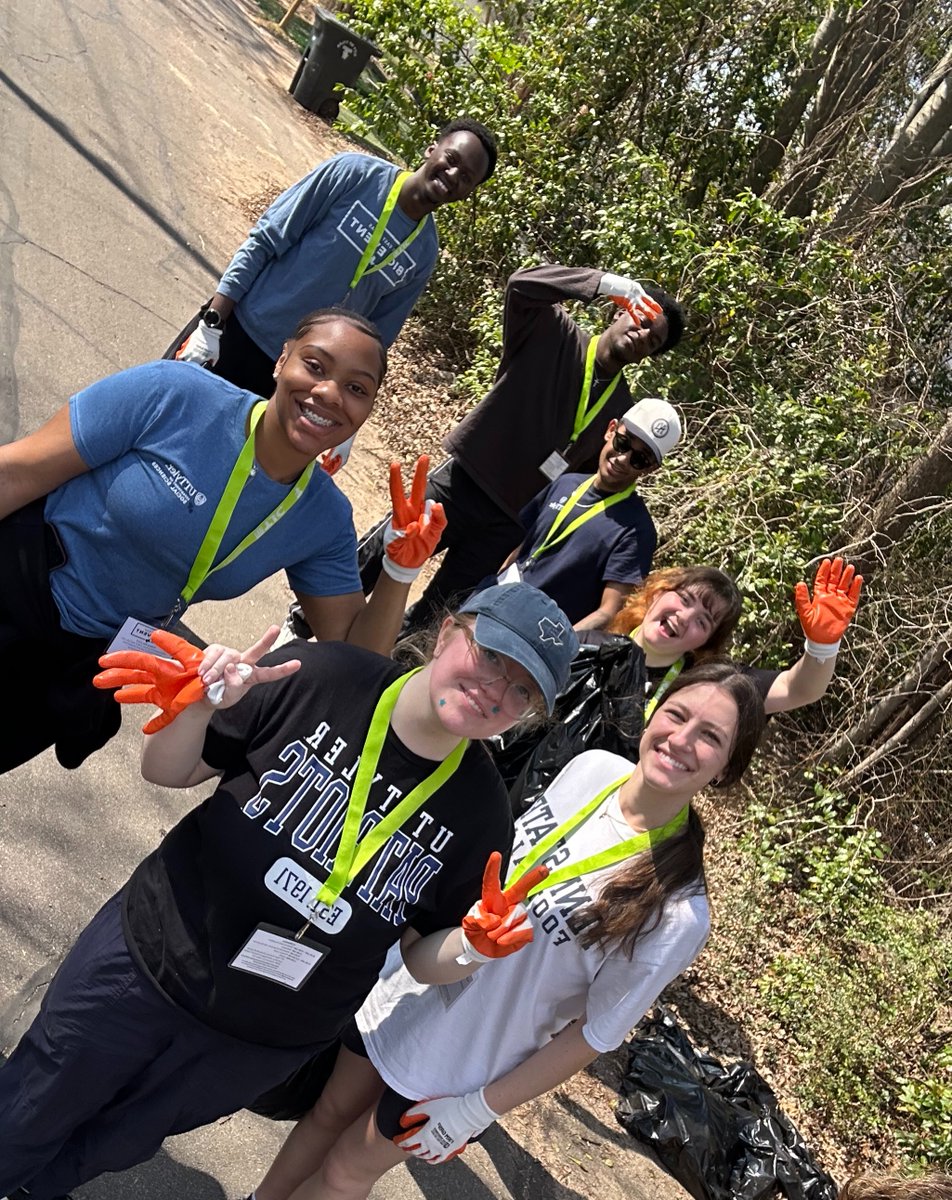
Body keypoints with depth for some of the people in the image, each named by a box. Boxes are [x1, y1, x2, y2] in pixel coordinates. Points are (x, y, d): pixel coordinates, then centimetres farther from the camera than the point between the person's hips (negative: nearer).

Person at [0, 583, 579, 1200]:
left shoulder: (482, 813, -15)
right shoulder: (322, 677, -20)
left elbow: (421, 956, -4)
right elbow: (170, 772, -7)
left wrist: (472, 946, -25)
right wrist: (198, 707, -27)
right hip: (148, 958, -1)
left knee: (113, 1145, 23)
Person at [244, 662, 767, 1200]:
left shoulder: (677, 912, -30)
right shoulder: (593, 766, -15)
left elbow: (597, 1033, -17)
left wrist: (478, 1111, -9)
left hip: (454, 1068, -4)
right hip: (410, 988, 4)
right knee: (328, 1114, 25)